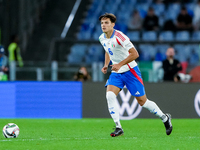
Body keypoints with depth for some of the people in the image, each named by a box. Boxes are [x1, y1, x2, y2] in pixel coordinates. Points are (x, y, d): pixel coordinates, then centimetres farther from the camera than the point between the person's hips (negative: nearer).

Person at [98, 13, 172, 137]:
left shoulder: (119, 36, -23)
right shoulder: (102, 38, 1)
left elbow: (135, 54, -24)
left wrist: (119, 64, -28)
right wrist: (106, 64, 7)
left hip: (130, 71, -6)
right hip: (116, 73, 6)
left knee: (142, 101, 2)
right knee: (110, 95, -18)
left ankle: (165, 118, 25)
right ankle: (118, 127, -15)